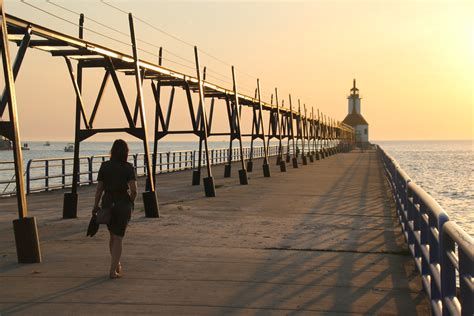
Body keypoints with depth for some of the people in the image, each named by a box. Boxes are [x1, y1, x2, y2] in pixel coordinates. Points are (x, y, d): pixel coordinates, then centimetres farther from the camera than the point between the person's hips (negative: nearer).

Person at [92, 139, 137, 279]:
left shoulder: (104, 166, -1)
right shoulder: (128, 168, -9)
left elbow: (99, 188, 1)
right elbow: (134, 190, -15)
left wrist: (95, 206, 10)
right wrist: (130, 202, 4)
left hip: (107, 204, 3)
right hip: (123, 204, -3)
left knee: (113, 236, 21)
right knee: (118, 238, 5)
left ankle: (117, 264, 34)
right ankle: (113, 270, 1)